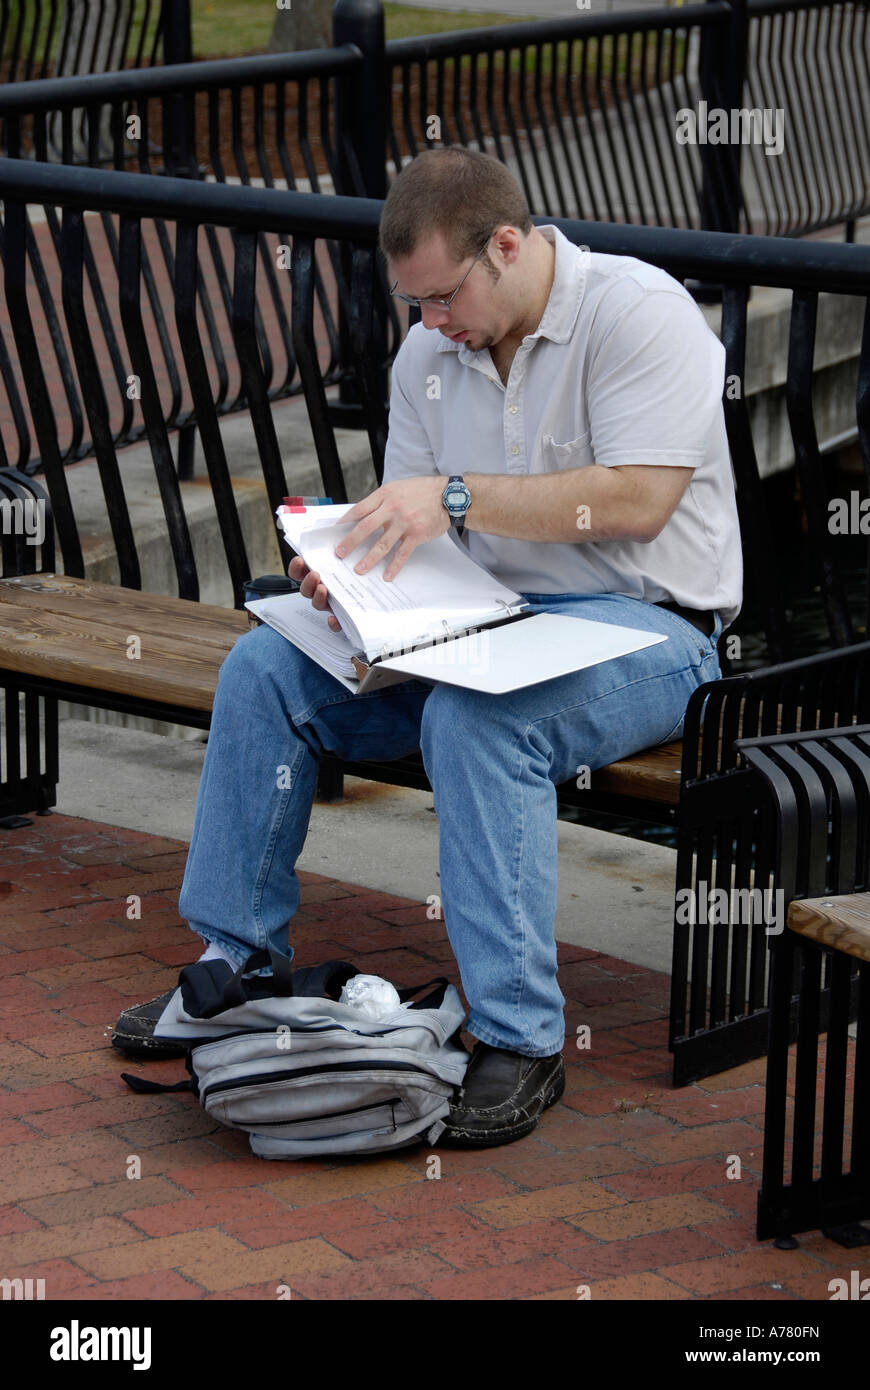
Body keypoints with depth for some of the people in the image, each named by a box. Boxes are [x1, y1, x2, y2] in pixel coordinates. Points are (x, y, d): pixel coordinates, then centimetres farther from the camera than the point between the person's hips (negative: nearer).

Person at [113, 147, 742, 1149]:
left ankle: (518, 1041, -30)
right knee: (264, 669, -8)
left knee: (474, 715, -37)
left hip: (641, 628, -7)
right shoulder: (427, 356, 8)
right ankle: (239, 960, 2)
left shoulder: (637, 310, -14)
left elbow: (637, 500, -23)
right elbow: (414, 531, 12)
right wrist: (350, 574, -12)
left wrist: (456, 495, -23)